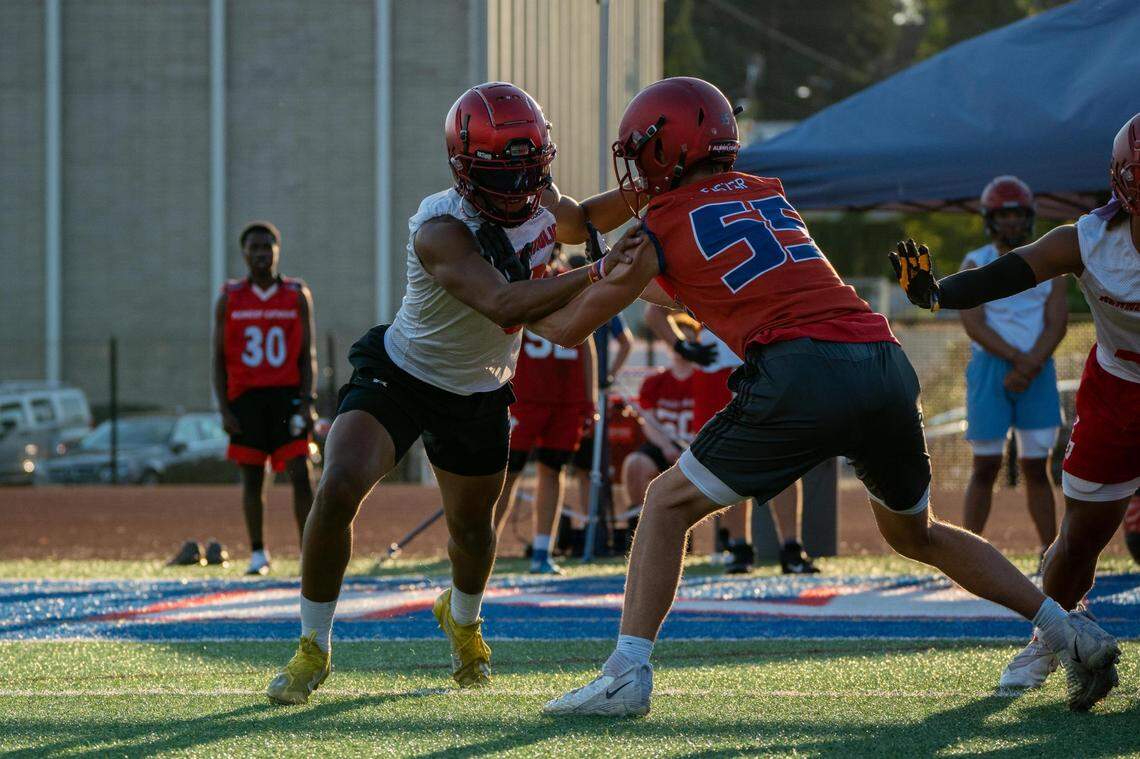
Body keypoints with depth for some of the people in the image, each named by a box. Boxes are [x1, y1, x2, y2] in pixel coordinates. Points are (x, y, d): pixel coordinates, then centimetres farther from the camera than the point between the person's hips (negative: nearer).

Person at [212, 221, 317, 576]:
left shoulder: (298, 296, 5)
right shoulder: (230, 299, 6)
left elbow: (308, 356, 5)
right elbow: (219, 359, 6)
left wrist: (307, 402, -7)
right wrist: (224, 410, -3)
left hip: (287, 395, -1)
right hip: (246, 397, 1)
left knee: (301, 474, -9)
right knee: (252, 477, 5)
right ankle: (257, 554, 16)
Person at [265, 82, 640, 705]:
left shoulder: (539, 201, -12)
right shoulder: (442, 229, -35)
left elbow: (577, 222, 14)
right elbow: (504, 305, -48)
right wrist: (596, 273, -53)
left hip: (478, 395, 6)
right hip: (399, 373, -6)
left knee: (472, 526, 16)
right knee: (337, 491, -24)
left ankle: (461, 617, 52)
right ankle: (313, 651, -8)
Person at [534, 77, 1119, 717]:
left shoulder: (661, 227, 9)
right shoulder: (770, 195, 26)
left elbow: (570, 326, 19)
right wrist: (636, 283, 52)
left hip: (802, 374, -6)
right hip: (887, 364, 6)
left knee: (669, 505, 9)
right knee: (915, 533, 26)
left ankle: (629, 674, -1)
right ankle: (1072, 633, 21)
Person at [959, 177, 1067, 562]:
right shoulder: (975, 265, 4)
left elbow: (1056, 322, 1)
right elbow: (974, 324, -7)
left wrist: (1032, 365, -15)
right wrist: (1019, 358, -17)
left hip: (1038, 372, 2)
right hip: (990, 368, -2)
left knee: (1036, 468, 3)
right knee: (986, 467, -5)